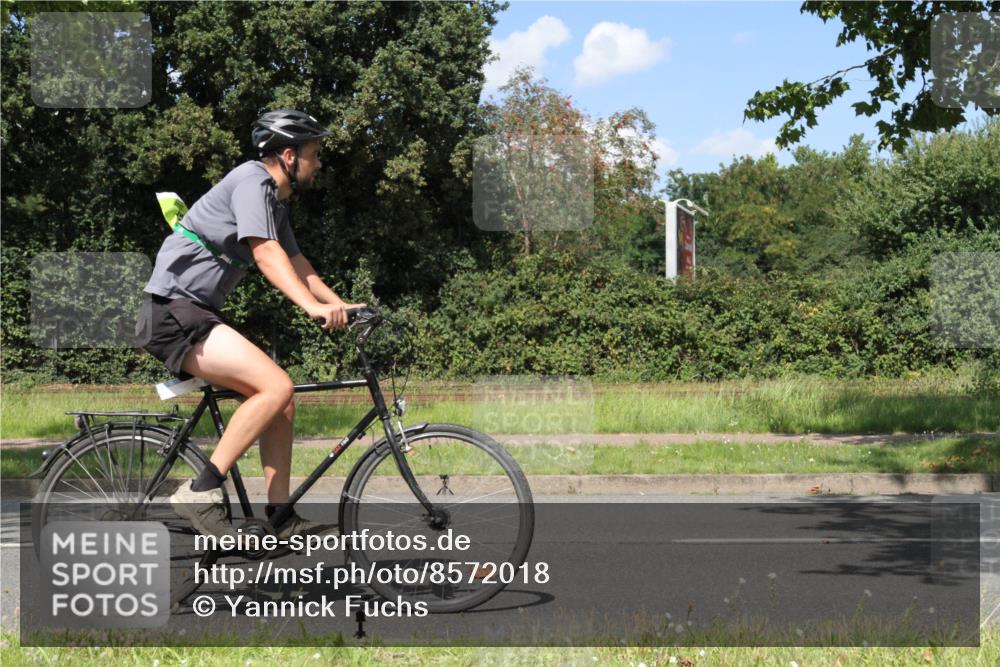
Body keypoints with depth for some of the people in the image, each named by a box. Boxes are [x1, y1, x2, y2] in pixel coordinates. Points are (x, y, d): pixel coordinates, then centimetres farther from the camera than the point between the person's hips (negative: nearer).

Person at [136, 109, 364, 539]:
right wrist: (313, 306, -35)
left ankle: (280, 517, 9)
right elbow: (266, 253, -24)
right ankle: (200, 494, -20)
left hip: (198, 314, 11)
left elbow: (295, 262, 21)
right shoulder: (253, 181, -12)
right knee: (276, 387, -23)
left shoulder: (275, 200, 19)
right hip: (175, 312, -11)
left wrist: (339, 305, 9)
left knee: (282, 405, 7)